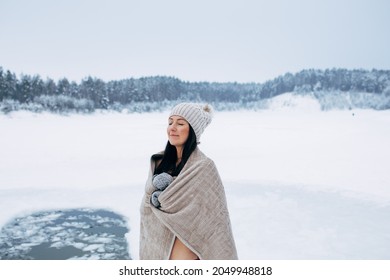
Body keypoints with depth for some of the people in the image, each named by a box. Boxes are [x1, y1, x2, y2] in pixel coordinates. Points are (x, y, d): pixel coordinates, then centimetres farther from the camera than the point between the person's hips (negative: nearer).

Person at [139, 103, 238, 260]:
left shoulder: (203, 167, -14)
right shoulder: (160, 163, 5)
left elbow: (216, 219, -13)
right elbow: (146, 208, 5)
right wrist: (154, 197, -14)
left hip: (186, 255, -5)